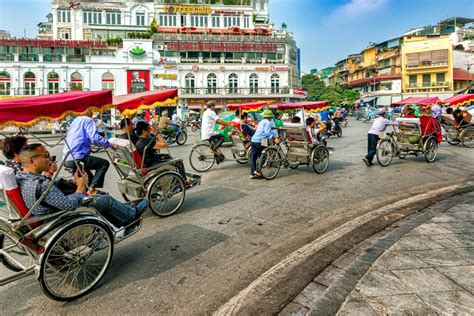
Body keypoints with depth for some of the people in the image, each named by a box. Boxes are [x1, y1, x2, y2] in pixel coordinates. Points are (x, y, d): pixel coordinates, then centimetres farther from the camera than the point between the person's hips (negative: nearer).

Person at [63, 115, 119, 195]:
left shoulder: (77, 120, 19)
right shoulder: (88, 120, -7)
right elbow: (95, 138, -19)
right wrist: (111, 145, -11)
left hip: (66, 159, 10)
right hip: (76, 158, -9)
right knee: (104, 163, -1)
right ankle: (92, 188, -8)